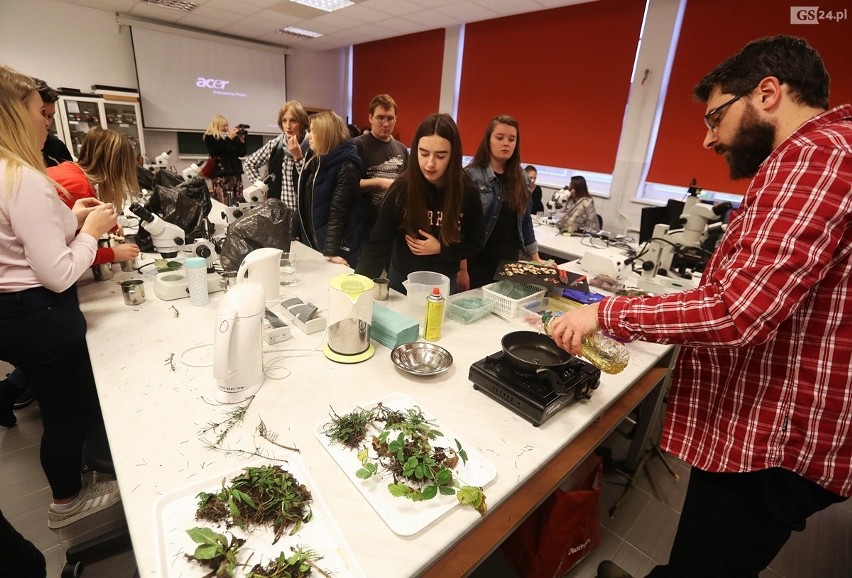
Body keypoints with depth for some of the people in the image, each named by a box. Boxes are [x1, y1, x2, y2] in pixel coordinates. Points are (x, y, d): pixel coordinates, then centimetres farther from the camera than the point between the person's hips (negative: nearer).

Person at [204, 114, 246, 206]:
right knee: (222, 203, -14)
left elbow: (241, 153, 15)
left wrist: (241, 141, 2)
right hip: (221, 173, -5)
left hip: (235, 171, 5)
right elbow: (219, 150, -12)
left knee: (238, 202, 1)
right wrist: (229, 138, -10)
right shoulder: (210, 138, 4)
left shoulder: (231, 137, 18)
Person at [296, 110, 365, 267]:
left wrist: (331, 251, -24)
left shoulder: (346, 167, -15)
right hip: (312, 242, 8)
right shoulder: (314, 160, 9)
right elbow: (305, 204, 13)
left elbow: (338, 212, -21)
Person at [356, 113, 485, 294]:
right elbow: (378, 243, -20)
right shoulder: (401, 188, -19)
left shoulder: (467, 193, -15)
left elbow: (475, 243, -4)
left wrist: (441, 249, -19)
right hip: (402, 278, 0)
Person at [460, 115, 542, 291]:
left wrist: (536, 259, 12)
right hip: (477, 263, -5)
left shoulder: (520, 178, 7)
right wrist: (462, 269, -15)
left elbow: (526, 221, 13)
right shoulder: (471, 175, -9)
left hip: (510, 263, 5)